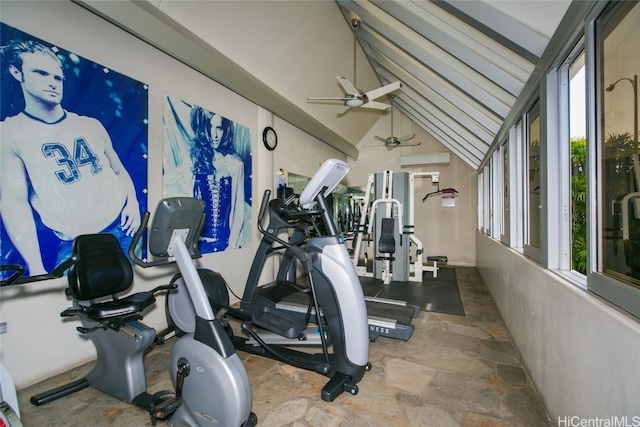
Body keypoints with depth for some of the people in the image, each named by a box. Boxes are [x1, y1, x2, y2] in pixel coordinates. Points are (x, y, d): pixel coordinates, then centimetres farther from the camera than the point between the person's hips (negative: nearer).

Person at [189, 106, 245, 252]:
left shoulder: (235, 163, -1)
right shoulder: (191, 159, -1)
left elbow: (239, 207, -1)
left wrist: (232, 245, -6)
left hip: (225, 242, 0)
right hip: (196, 241, 0)